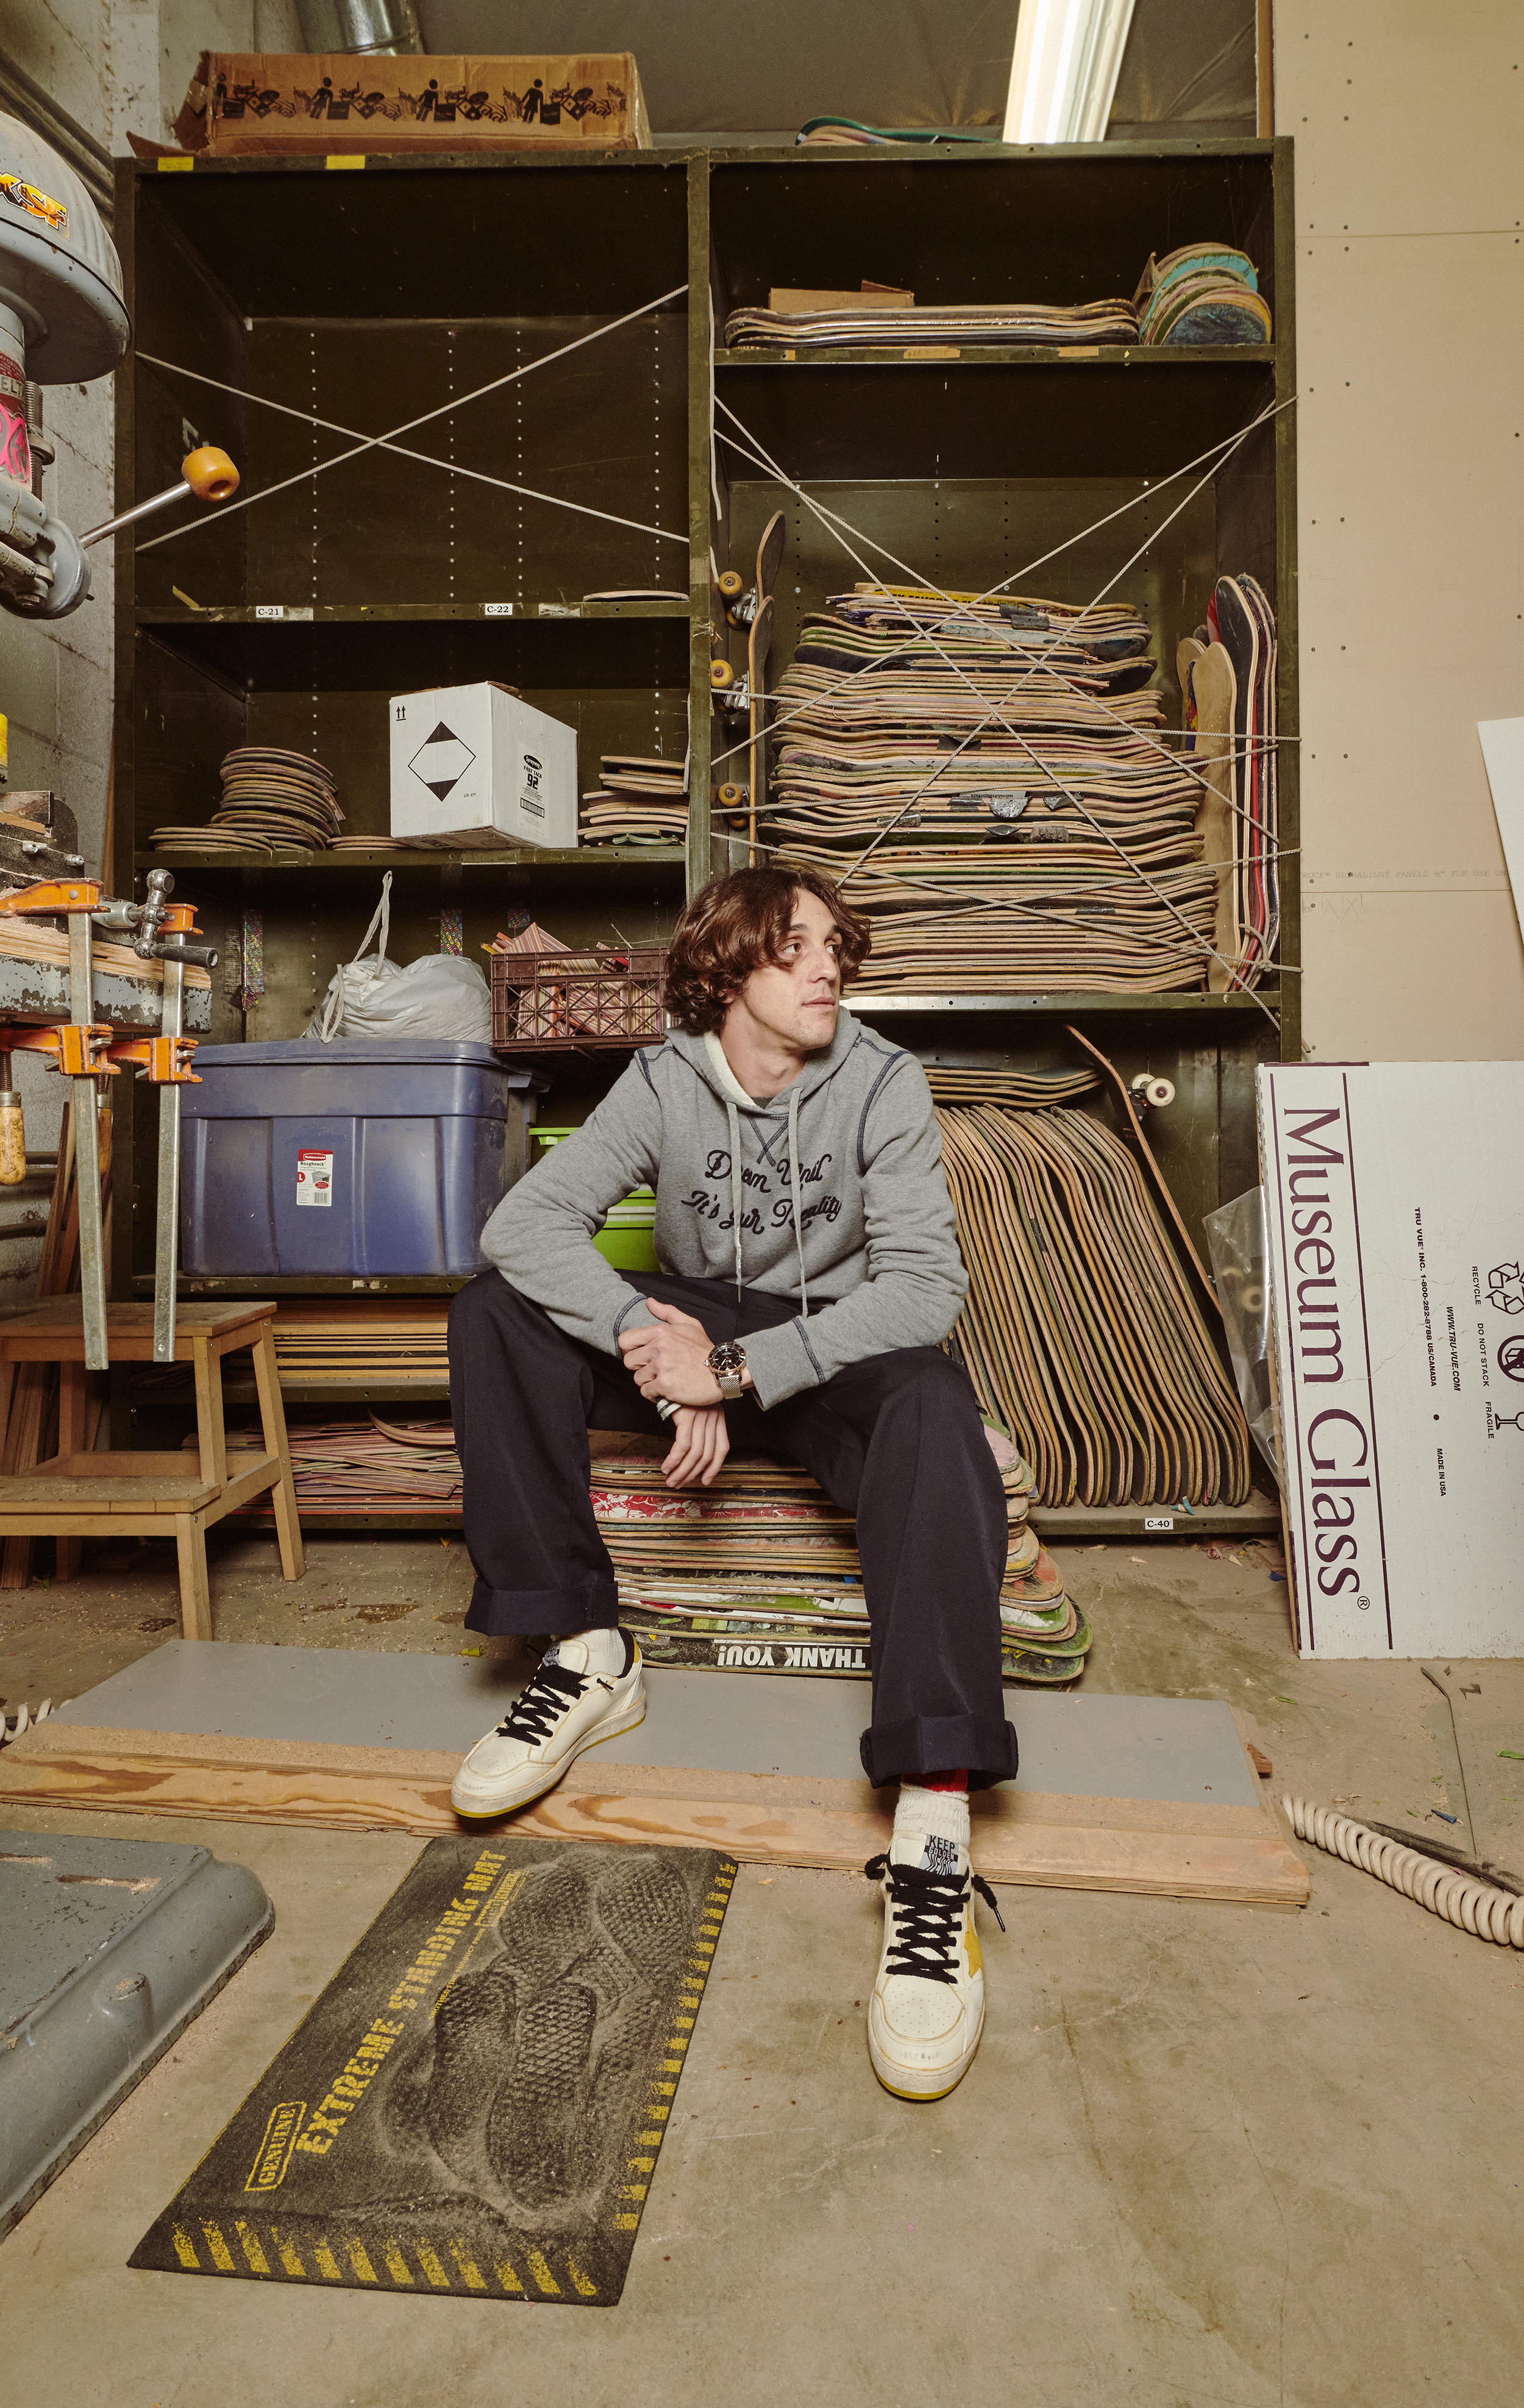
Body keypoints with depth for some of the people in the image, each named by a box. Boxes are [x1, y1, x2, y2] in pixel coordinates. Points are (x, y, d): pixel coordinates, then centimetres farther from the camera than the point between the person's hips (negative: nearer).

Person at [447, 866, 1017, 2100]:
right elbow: (525, 1219, -16)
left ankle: (934, 1826, -40)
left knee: (934, 1407, -37)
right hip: (698, 1329, 3)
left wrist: (739, 1369, -31)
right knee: (496, 1310, -16)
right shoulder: (665, 1082, -5)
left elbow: (927, 1283, -23)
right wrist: (651, 1341, -31)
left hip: (833, 1354, -3)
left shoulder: (883, 1082, -11)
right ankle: (588, 1655, -15)